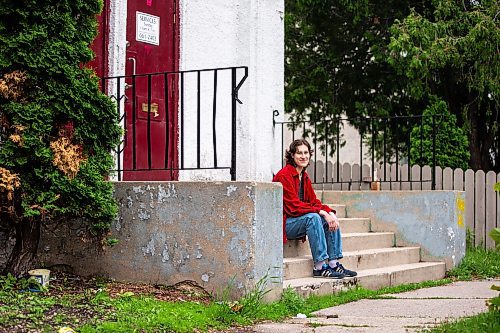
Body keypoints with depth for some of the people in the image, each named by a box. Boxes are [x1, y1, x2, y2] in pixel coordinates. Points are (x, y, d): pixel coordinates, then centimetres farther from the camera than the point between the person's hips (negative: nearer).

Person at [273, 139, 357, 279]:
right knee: (313, 217, -32)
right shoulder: (284, 175, -15)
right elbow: (293, 205, -21)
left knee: (331, 219, -7)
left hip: (299, 221, 9)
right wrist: (322, 212, -25)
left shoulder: (304, 177, 12)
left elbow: (314, 201, 10)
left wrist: (329, 212, -11)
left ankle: (334, 264, -7)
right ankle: (320, 267, -30)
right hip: (283, 223, -9)